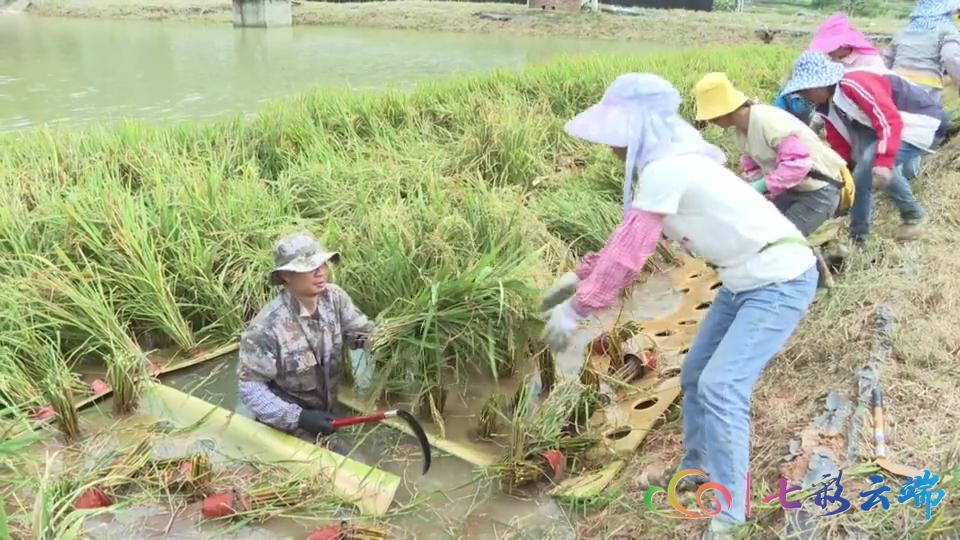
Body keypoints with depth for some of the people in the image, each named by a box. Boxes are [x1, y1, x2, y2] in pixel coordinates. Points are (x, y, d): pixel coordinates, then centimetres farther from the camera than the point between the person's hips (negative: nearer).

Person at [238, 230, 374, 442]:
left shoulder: (334, 297, -16)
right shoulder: (267, 327, -30)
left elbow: (364, 333, -6)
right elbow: (250, 389, -24)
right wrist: (299, 417, -32)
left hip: (325, 415, 5)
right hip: (286, 430, -5)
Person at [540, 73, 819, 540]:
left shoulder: (664, 171, -24)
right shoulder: (670, 163, 7)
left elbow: (628, 256, -23)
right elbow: (627, 237, 17)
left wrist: (575, 309, -13)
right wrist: (580, 276, 19)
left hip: (781, 279, -10)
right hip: (746, 278, 10)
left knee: (721, 387, -17)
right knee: (695, 376, 16)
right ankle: (697, 471, 36)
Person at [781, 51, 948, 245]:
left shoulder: (855, 84, -29)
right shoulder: (826, 108, 1)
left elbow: (890, 121, -35)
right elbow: (840, 147, 6)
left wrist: (883, 162, -42)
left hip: (922, 120, -9)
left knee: (873, 164, -29)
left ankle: (913, 216, -9)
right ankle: (858, 234, 4)